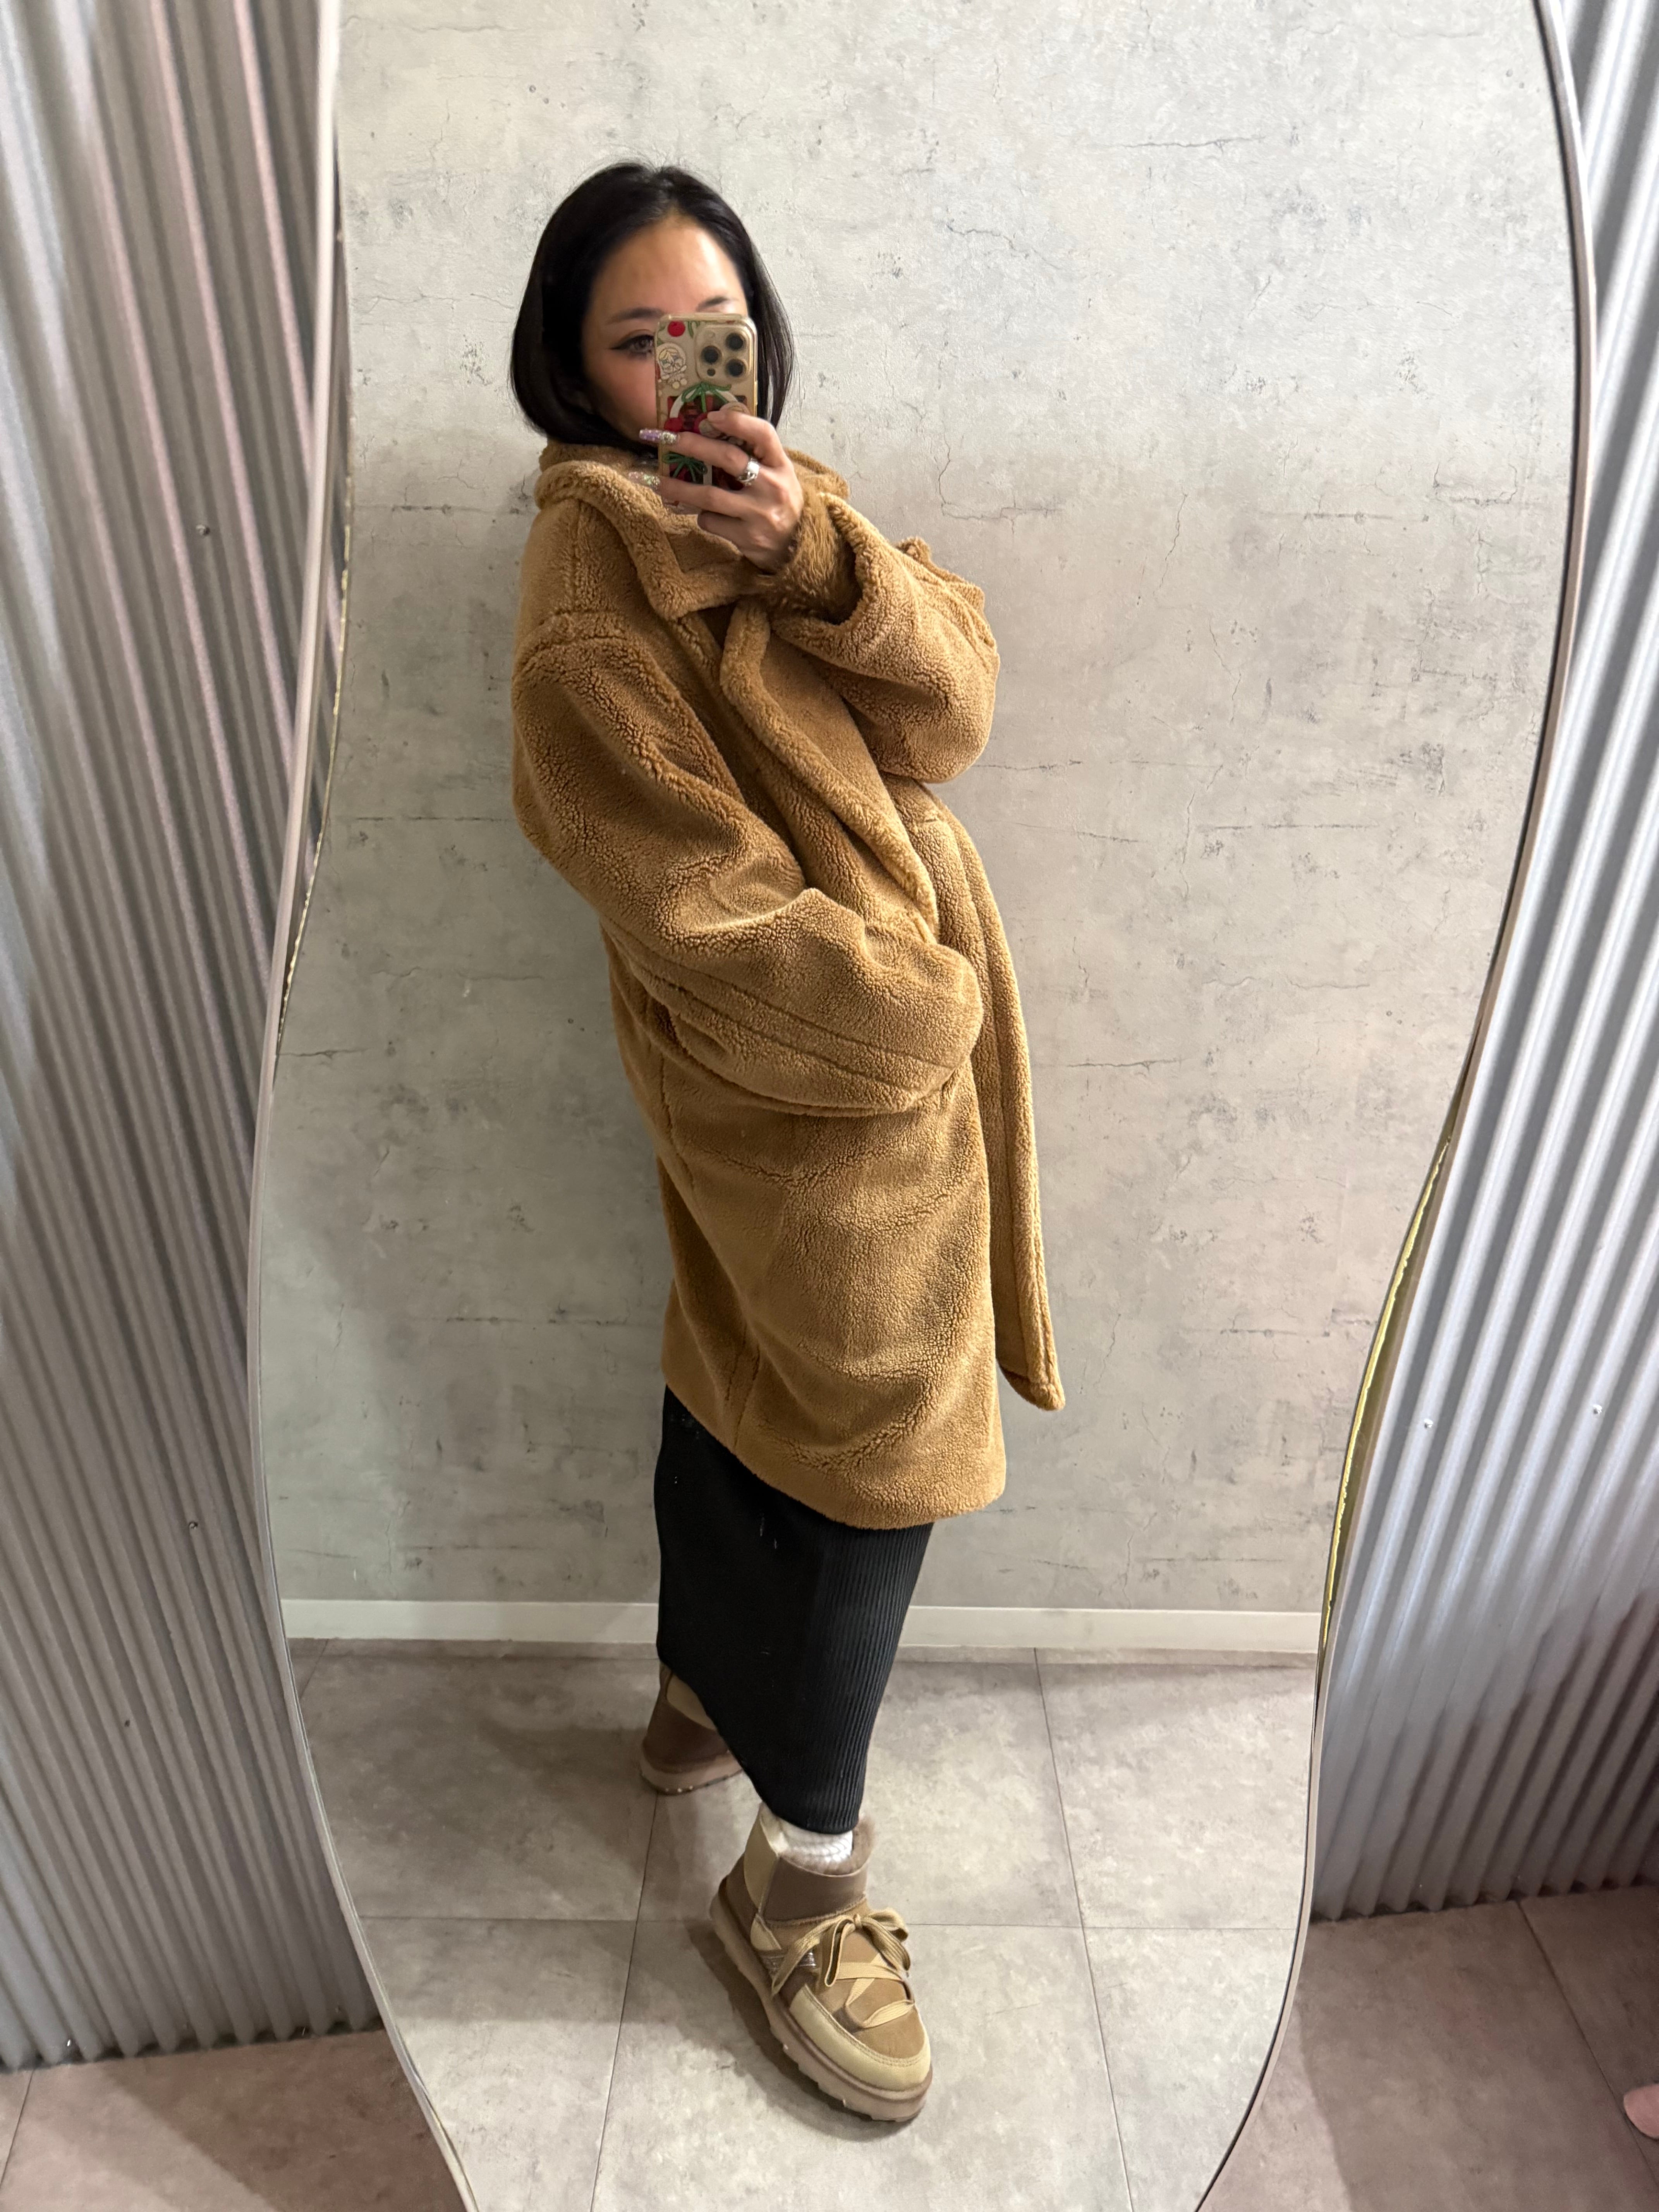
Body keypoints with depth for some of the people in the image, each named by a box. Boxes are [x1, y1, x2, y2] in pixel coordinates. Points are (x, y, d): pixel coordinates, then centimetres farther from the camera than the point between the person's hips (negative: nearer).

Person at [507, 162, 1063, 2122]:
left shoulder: (775, 495, 9)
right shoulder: (590, 581, -16)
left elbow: (956, 698, -4)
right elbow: (697, 896, -21)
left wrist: (819, 551, -20)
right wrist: (921, 1012, -13)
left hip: (764, 1093, 8)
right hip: (817, 1081, -8)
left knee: (736, 1382, 22)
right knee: (869, 1450, 3)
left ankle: (701, 1690, 48)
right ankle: (800, 1880, 26)